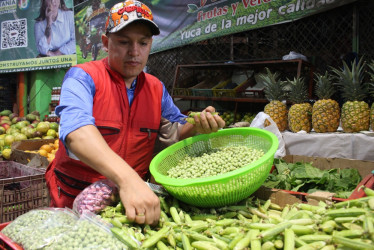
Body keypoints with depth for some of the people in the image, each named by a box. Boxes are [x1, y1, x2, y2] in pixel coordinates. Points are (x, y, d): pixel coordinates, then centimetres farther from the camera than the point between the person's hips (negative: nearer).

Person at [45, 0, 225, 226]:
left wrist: (196, 127, -7)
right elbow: (77, 131, -29)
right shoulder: (83, 77, -11)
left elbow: (176, 130, 17)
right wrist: (127, 179, -43)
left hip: (134, 197, 4)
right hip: (75, 199, -3)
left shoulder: (157, 88, 7)